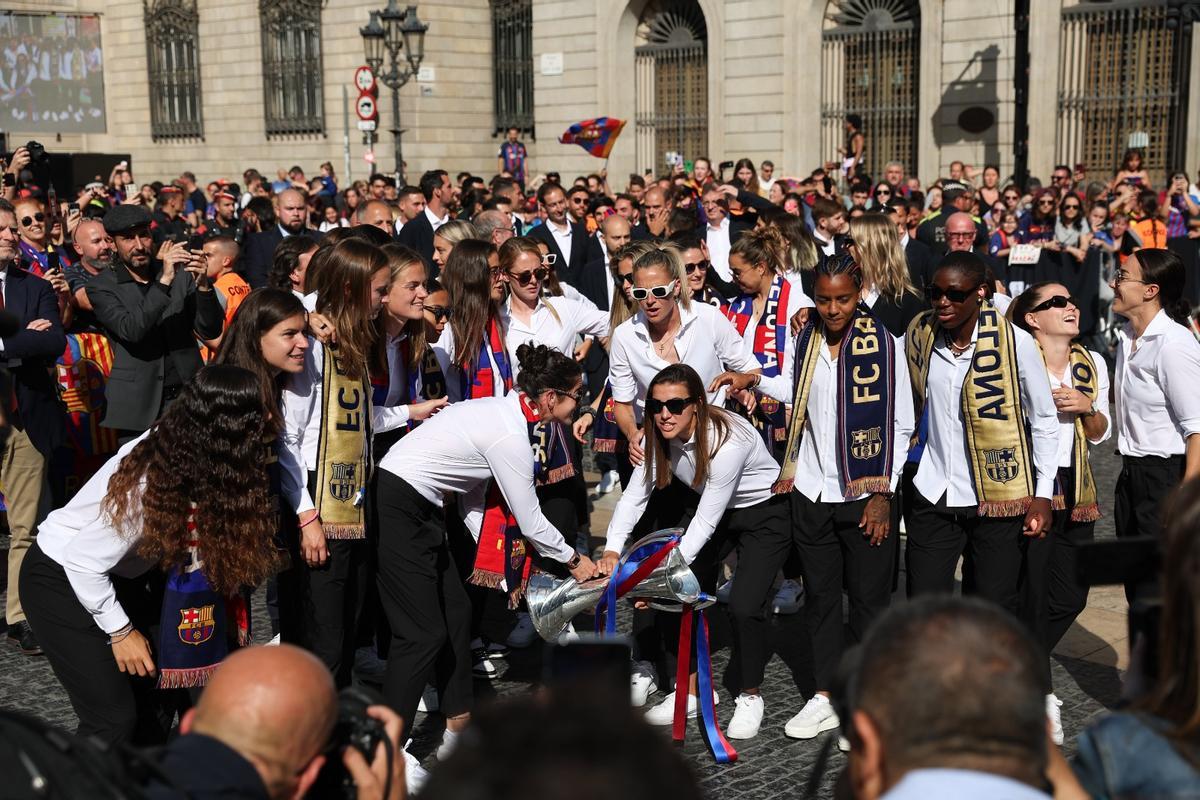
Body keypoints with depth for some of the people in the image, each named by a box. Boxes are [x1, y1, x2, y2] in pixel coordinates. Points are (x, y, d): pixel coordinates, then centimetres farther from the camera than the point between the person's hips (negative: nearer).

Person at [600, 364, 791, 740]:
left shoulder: (728, 442, -35)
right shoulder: (659, 436, -15)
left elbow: (706, 522, -31)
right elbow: (634, 495, -14)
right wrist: (612, 550, -28)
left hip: (765, 514, -7)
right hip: (715, 510, 7)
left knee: (744, 606, -18)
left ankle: (750, 697, 6)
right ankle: (688, 694, 16)